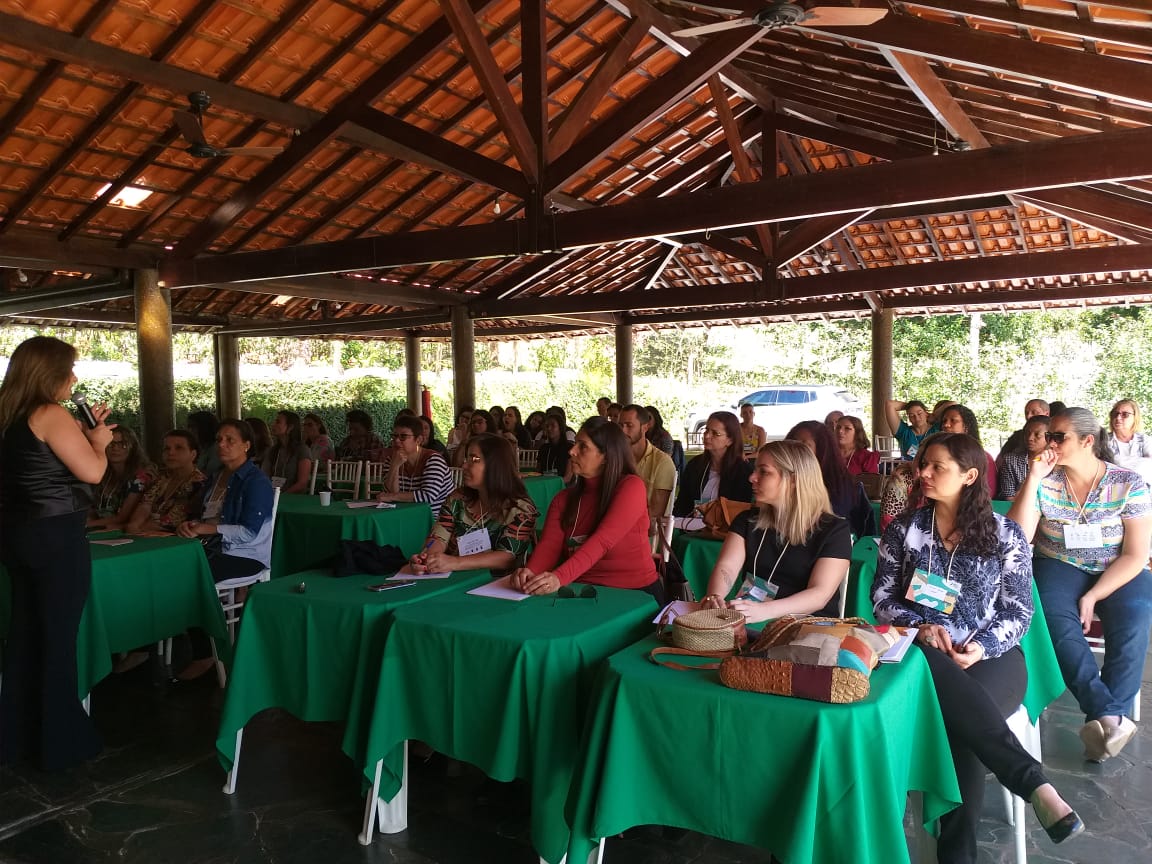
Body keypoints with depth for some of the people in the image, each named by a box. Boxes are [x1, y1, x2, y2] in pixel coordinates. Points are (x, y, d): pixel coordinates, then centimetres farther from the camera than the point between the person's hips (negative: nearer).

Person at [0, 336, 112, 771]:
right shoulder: (51, 415, -16)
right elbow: (92, 472, -19)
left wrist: (86, 431, 16)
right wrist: (99, 440, -2)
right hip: (56, 538, -8)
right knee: (58, 636, 2)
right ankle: (60, 742, 14)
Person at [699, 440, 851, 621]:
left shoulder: (834, 530, -3)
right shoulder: (747, 521, 11)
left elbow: (820, 594, -16)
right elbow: (725, 568, -2)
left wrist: (765, 610, -33)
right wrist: (714, 598, -27)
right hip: (750, 626, 3)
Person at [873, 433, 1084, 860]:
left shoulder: (1004, 533, 5)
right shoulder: (903, 529, 9)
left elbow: (1018, 611, 3)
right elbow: (882, 598, 8)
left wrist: (982, 647, -16)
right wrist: (920, 627, -13)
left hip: (991, 656, 0)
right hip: (925, 654, 1)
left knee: (959, 718, -35)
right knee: (951, 688, -39)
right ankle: (1034, 783, -39)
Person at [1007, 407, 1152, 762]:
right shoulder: (1045, 481, -5)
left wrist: (1093, 596, -19)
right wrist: (1033, 479, -19)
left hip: (1118, 573, 0)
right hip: (1061, 566, 1)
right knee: (1057, 619, -31)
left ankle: (1105, 719, -23)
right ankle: (1110, 716, -34)